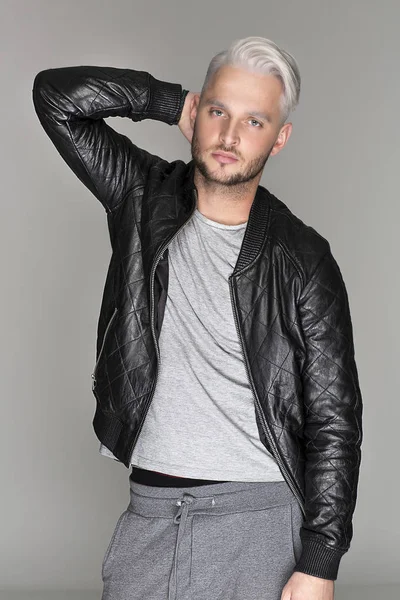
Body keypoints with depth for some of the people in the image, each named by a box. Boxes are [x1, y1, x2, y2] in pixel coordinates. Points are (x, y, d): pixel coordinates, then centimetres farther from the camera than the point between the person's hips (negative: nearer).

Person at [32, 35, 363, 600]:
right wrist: (174, 100, -4)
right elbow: (54, 93, -2)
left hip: (258, 517, -2)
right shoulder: (145, 195, 5)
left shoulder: (302, 258, -5)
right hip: (148, 512, 3)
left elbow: (333, 420, -6)